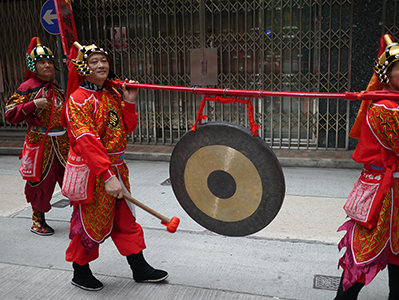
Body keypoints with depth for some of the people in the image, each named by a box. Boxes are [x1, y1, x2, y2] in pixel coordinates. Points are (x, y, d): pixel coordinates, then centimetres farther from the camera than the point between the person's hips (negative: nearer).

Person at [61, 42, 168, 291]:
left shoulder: (111, 94, 10)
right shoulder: (79, 99, -14)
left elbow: (127, 129, 11)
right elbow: (87, 141, -25)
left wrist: (129, 102, -4)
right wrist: (107, 176, -32)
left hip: (115, 167, 8)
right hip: (91, 171, -7)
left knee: (125, 218, 14)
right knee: (91, 222, 5)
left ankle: (140, 268, 26)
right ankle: (80, 272, 27)